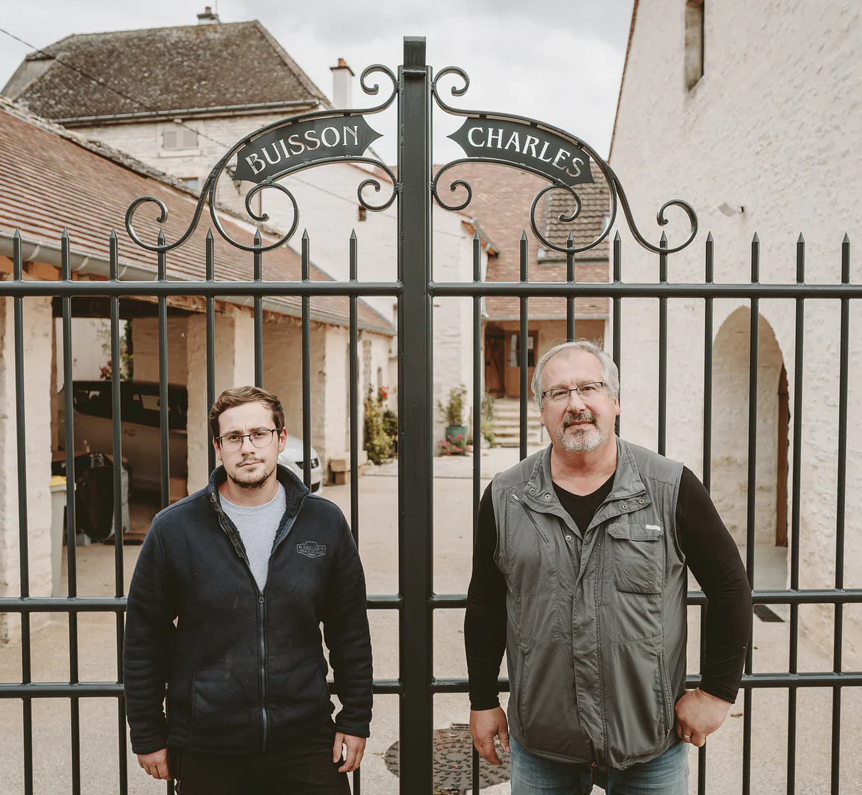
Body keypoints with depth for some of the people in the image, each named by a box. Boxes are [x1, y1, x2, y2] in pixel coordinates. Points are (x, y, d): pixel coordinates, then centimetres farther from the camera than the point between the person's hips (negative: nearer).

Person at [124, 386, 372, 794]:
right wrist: (148, 737, 3)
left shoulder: (325, 522, 0)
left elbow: (350, 634, 6)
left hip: (307, 744, 1)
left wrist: (355, 721, 5)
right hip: (206, 753, 0)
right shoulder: (173, 528, -4)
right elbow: (143, 641, 2)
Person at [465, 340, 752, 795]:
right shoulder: (505, 498, -3)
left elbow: (729, 587, 1)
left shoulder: (671, 489, -7)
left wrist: (717, 691, 0)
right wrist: (482, 701, 8)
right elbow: (485, 605, 6)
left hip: (653, 745, -1)